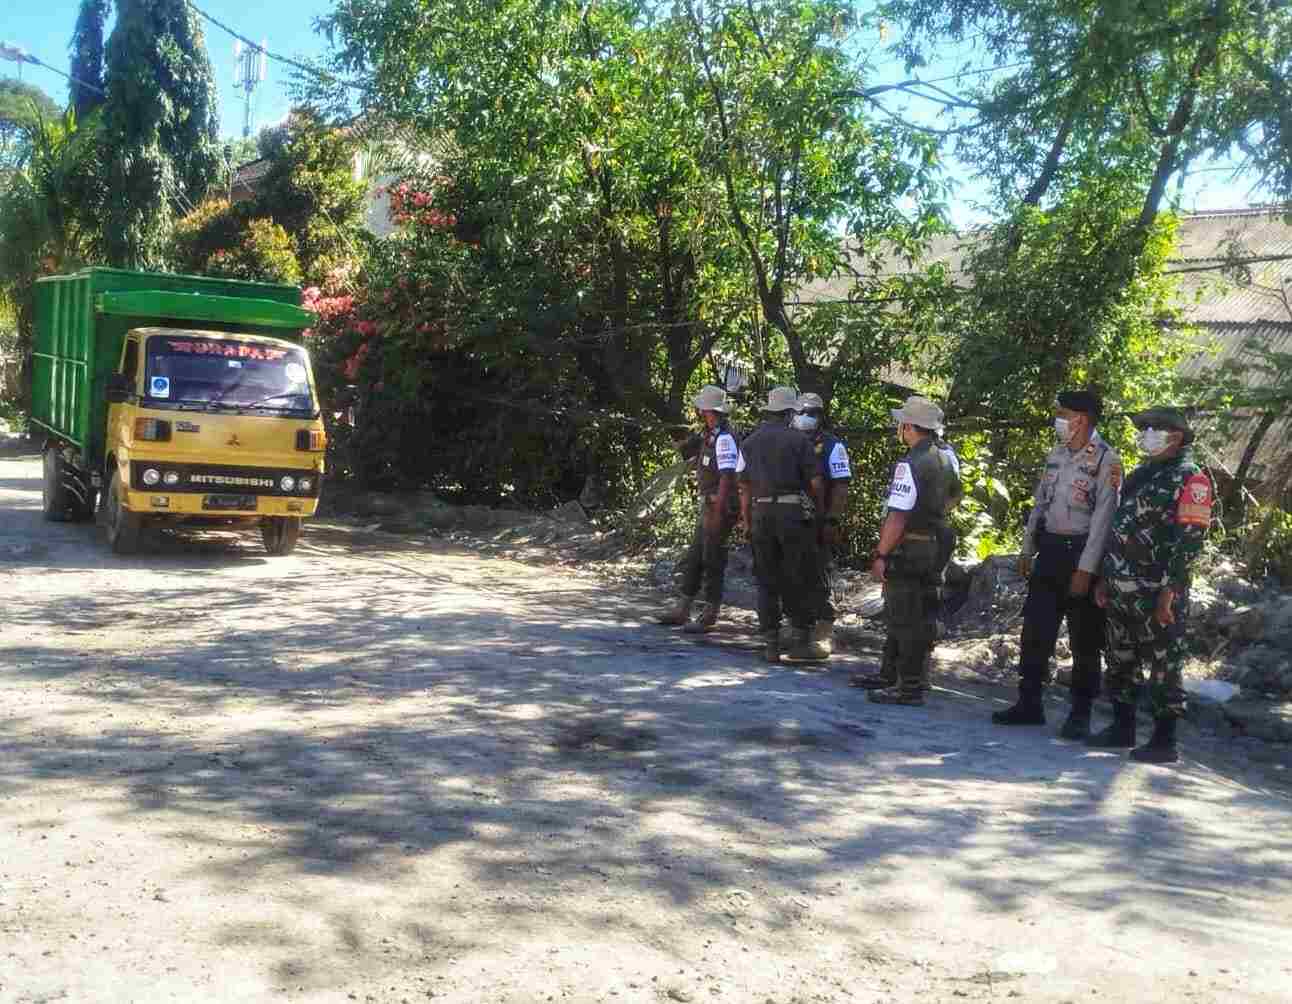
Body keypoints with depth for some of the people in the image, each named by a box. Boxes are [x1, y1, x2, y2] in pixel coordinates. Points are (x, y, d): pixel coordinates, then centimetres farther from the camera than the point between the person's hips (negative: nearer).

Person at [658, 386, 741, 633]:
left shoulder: (724, 438, -18)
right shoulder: (708, 436, 12)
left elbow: (727, 477, -24)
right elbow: (683, 449, 28)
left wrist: (718, 513, -26)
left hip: (720, 508, -10)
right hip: (707, 506, 10)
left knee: (713, 562, -3)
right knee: (693, 559, 14)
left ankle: (708, 617, 5)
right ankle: (682, 610, 22)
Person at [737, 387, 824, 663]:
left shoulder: (749, 442, 9)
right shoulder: (798, 439, -4)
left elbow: (744, 487, 9)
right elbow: (815, 482, -5)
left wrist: (746, 521, 15)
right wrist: (820, 511, 9)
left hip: (761, 513, 4)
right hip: (793, 513, -4)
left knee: (767, 581, 8)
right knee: (797, 580, 3)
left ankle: (771, 643, 9)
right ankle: (800, 640, 1)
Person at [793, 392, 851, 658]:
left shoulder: (832, 446, -3)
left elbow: (840, 487, -7)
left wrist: (832, 520, -15)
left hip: (821, 523, -5)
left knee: (819, 577, -7)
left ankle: (824, 633, -3)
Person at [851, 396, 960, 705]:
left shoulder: (910, 465, -20)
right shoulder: (945, 460, 9)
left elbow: (898, 517, -24)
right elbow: (953, 493, 27)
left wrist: (881, 555, -19)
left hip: (907, 549, -9)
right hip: (934, 546, 9)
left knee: (905, 618, -2)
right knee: (910, 615, 17)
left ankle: (910, 687, 3)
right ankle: (889, 675, 28)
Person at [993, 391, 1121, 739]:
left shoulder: (1106, 460, -11)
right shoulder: (1056, 454, 10)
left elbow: (1103, 518, -15)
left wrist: (1086, 569, -18)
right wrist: (1027, 550, 14)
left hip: (1082, 553, -6)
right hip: (1049, 551, 7)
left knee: (1084, 640, 2)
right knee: (1035, 632, 8)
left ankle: (1080, 714, 11)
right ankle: (1029, 704, 17)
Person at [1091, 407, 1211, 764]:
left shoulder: (1191, 479, -8)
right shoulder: (1140, 474, 17)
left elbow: (1189, 540, -15)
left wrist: (1168, 593, -21)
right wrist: (1105, 578, 16)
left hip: (1156, 592, -8)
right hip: (1122, 590, 8)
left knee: (1163, 667, -1)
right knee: (1120, 663, 14)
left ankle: (1165, 742, 5)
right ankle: (1122, 728, 26)